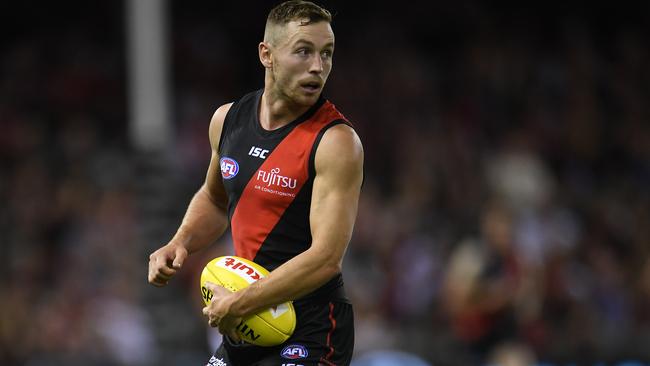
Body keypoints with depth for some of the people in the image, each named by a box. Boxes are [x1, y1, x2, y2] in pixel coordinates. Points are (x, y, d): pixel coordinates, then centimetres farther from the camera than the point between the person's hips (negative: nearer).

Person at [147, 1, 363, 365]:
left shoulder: (336, 142, -16)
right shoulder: (228, 119, 5)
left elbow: (326, 258, -23)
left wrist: (238, 305, -22)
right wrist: (180, 243, 7)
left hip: (310, 334, -7)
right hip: (244, 329, 7)